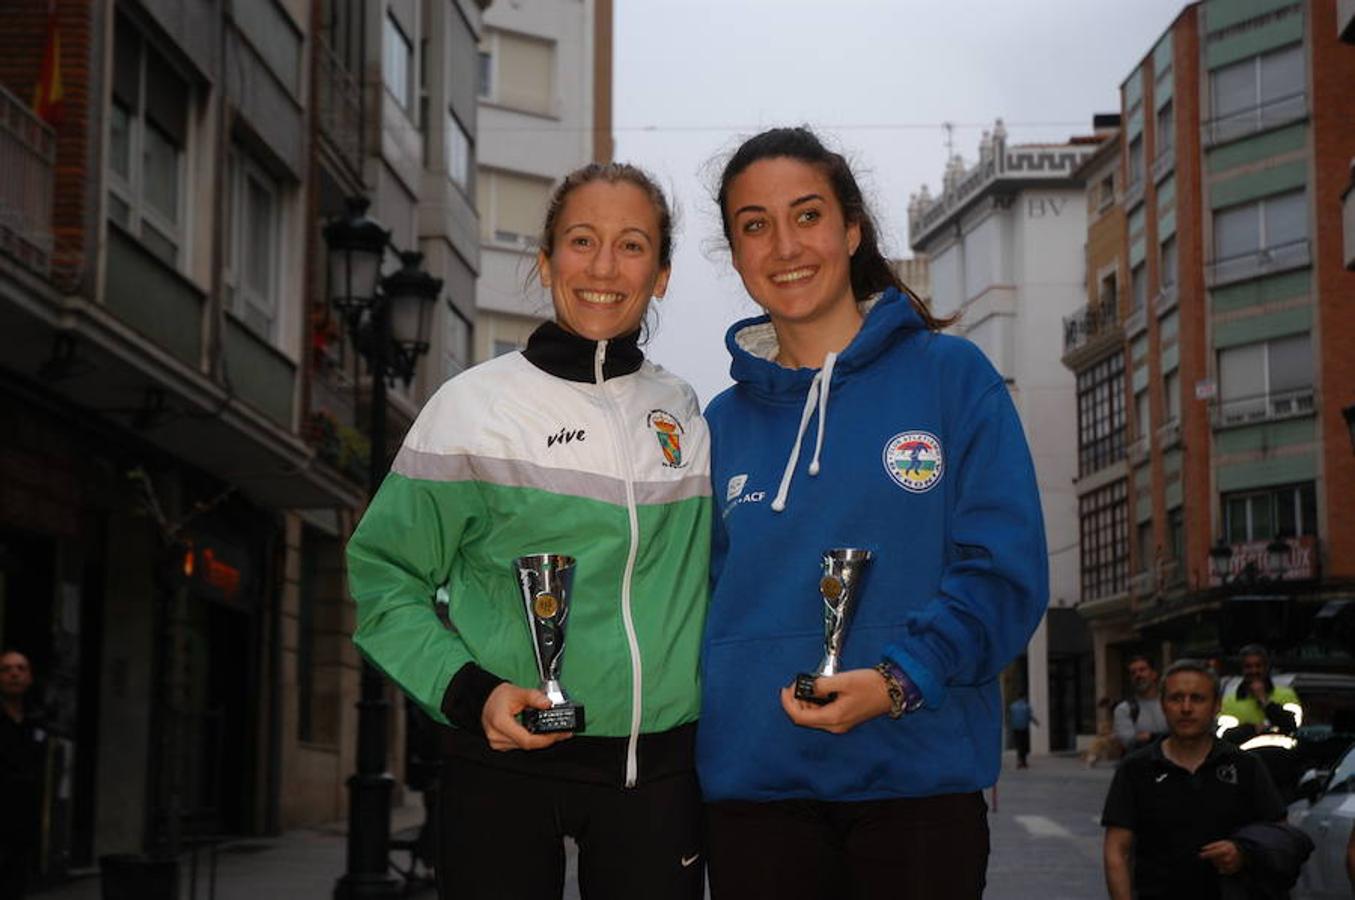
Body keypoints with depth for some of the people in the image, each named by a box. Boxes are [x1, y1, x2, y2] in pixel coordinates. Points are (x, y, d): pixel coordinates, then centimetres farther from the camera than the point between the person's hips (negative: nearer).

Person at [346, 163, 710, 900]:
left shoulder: (685, 416, 8)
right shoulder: (474, 404, -3)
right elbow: (386, 579, -1)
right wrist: (467, 692, -15)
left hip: (659, 772, 3)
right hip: (505, 764, -3)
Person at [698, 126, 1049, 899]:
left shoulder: (951, 375, 1)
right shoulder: (723, 422, 11)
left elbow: (1005, 569, -5)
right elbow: (705, 596, 13)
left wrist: (899, 680, -18)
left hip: (919, 775, -2)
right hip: (754, 784, 3)